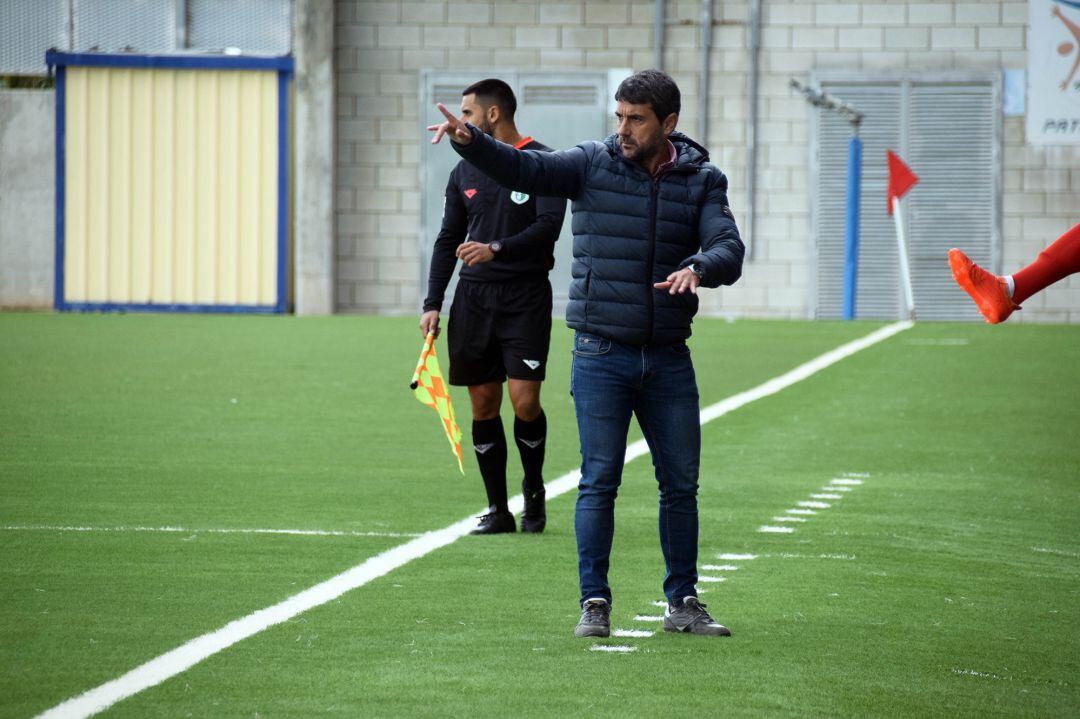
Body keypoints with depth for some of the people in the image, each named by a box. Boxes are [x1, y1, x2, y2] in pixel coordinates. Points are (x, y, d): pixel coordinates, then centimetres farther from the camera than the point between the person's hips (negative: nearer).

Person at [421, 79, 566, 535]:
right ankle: (497, 510, 8)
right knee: (483, 406, 2)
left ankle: (533, 489, 14)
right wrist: (432, 303, 7)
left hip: (525, 296, -5)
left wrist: (497, 249, -26)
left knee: (525, 402, -12)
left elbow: (549, 225, -13)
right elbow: (448, 240, 15)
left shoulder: (542, 163, -3)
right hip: (473, 297, 5)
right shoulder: (465, 171, 13)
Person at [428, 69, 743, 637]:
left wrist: (699, 267, -32)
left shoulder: (701, 179, 1)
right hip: (601, 353, -2)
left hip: (668, 357, 2)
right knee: (599, 481, -3)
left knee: (681, 484, 8)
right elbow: (524, 169, -15)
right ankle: (594, 603, 3)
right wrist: (471, 143, -33)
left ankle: (683, 602, 20)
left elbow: (728, 249, -10)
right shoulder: (593, 164, -2)